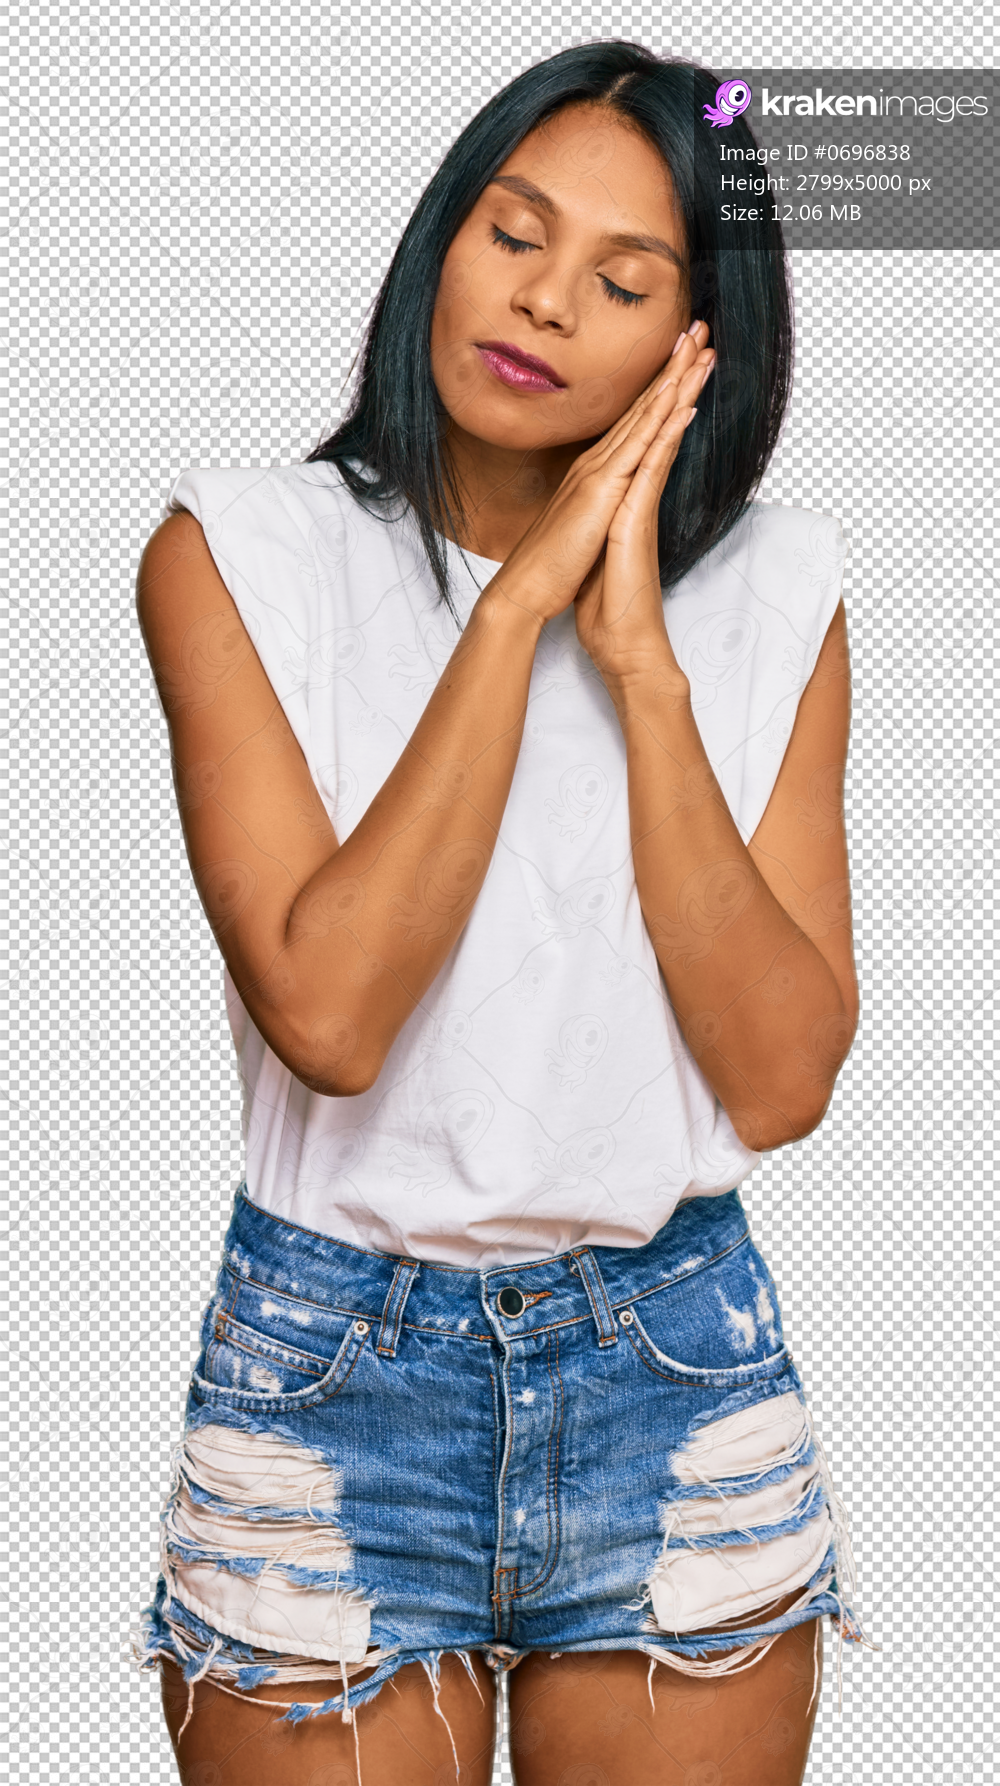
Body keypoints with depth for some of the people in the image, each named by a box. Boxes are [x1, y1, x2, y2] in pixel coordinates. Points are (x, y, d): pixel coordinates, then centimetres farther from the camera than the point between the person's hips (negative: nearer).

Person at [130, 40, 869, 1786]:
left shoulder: (770, 591, -1)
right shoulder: (240, 559, -7)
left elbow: (781, 1080, -10)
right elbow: (327, 1014, -20)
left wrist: (640, 657, -15)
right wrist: (518, 604, -18)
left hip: (678, 1362, 2)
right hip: (330, 1367, -1)